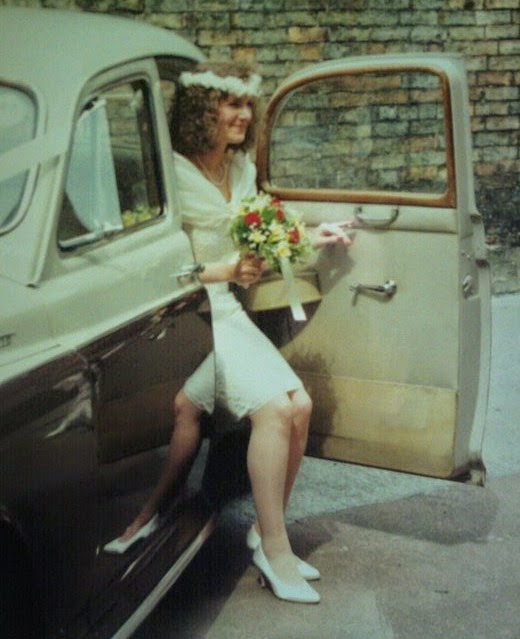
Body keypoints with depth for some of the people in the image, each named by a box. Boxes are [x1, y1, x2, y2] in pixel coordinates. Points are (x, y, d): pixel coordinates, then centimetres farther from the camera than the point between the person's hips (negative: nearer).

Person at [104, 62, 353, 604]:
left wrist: (309, 239, 12)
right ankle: (274, 547, -9)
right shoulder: (171, 173, -12)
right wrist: (226, 271, -22)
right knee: (273, 408, -23)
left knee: (299, 405, -11)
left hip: (226, 311, 7)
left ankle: (266, 530, 6)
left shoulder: (242, 170, 12)